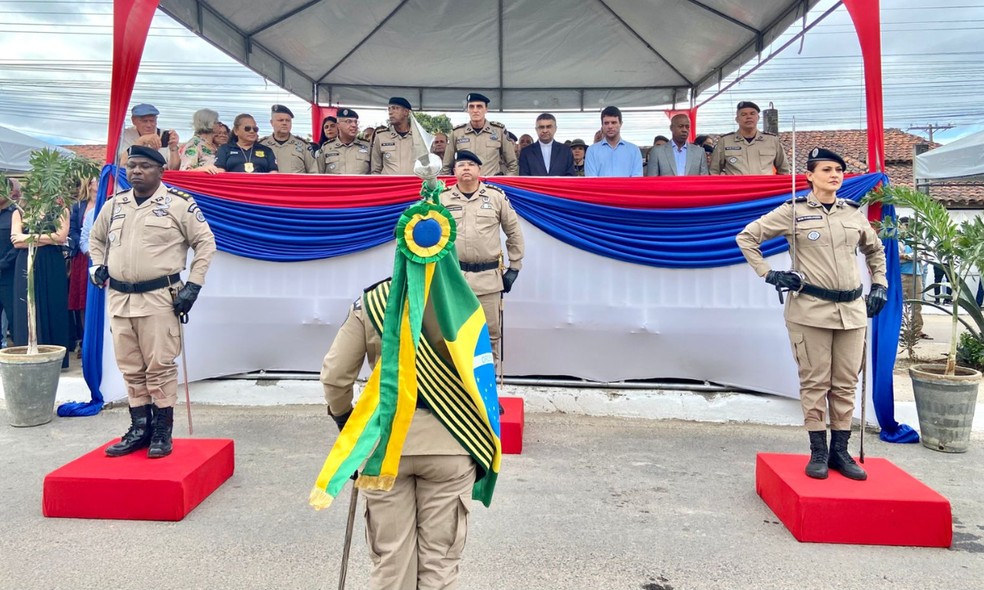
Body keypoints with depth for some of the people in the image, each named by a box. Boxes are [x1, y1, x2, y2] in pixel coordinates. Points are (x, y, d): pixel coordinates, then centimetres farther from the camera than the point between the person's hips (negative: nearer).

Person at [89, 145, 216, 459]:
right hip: (118, 299, 6)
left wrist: (193, 285, -7)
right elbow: (96, 238, 29)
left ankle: (162, 432, 9)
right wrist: (98, 265, 11)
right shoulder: (114, 205, 12)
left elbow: (205, 242, -2)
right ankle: (139, 428, 22)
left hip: (159, 298, -5)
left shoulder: (178, 203, -4)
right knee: (130, 368, 11)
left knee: (160, 366, -2)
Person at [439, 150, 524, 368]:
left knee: (489, 334, 6)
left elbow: (514, 232, 8)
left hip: (488, 278, 0)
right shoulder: (442, 199, 4)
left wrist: (514, 267, 7)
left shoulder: (496, 196, 3)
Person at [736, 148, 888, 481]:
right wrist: (767, 274, -6)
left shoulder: (854, 214, 11)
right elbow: (746, 237, -1)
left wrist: (879, 286, 18)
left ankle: (840, 451, 19)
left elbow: (875, 250, 27)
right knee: (815, 383, 2)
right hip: (810, 310, -4)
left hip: (853, 311, 4)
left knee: (845, 384, 8)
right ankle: (818, 453, 11)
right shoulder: (793, 212, -1)